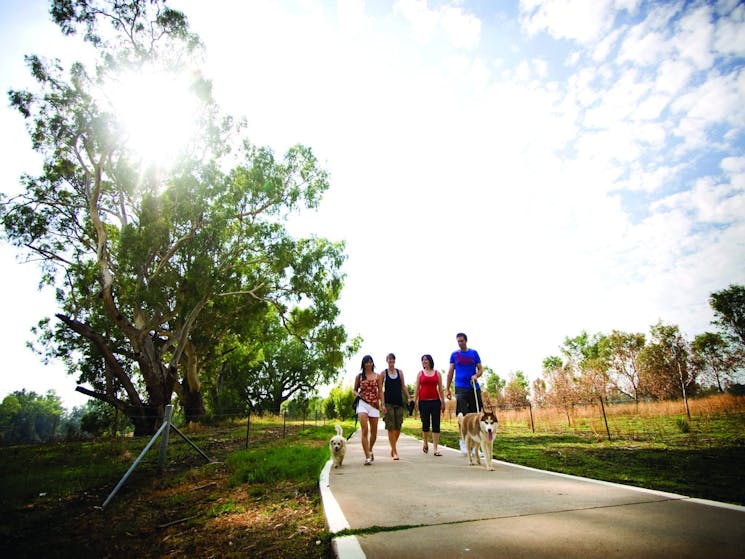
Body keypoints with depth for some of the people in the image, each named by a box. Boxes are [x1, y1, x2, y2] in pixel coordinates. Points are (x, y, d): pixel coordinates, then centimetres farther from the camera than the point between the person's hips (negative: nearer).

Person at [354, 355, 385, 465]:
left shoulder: (377, 376, 9)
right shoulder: (359, 376, 8)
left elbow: (380, 391, 7)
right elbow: (355, 390, 16)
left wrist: (383, 404, -2)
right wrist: (357, 394, -6)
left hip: (374, 404, 2)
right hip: (362, 403, -1)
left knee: (374, 431, 9)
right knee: (364, 430, -14)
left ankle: (370, 450, 35)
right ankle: (367, 457, -12)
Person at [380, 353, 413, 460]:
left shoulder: (400, 372, 9)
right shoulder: (383, 373, 0)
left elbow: (403, 386, 12)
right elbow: (380, 389, -1)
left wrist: (408, 397, -1)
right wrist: (382, 404, -9)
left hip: (399, 402, 3)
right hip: (388, 402, -3)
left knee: (398, 427, 6)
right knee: (391, 427, -5)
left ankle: (393, 447, 27)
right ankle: (394, 452, 1)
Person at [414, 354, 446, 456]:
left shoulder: (437, 373, 8)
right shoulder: (420, 373, 7)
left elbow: (440, 389, 8)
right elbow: (417, 388, 5)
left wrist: (443, 402, 5)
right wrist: (415, 401, -2)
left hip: (435, 401, 0)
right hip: (423, 402, 0)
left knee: (436, 425, -3)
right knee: (425, 424, 7)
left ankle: (435, 449, 1)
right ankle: (425, 443, 30)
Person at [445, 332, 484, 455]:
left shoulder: (474, 353, 9)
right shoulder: (454, 355, 8)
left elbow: (480, 369, 8)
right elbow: (450, 372, 8)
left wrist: (476, 375, -14)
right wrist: (447, 389, 3)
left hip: (474, 387, 1)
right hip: (461, 388, -1)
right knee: (462, 416, -7)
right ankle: (463, 441, 4)